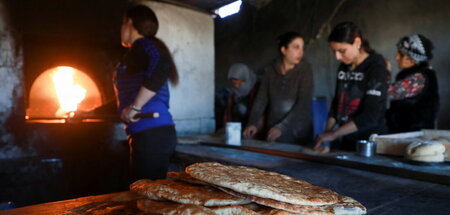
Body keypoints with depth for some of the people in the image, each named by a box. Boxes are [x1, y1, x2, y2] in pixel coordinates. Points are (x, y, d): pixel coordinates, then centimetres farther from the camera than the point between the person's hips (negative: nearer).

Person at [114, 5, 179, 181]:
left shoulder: (142, 45, -3)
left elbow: (162, 68, -27)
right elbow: (126, 97, 29)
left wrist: (134, 107, -22)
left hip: (151, 134, -9)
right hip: (154, 133, 9)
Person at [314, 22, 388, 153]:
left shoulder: (376, 67, -11)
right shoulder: (343, 67, 7)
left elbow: (371, 115, -19)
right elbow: (336, 105, 9)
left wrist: (333, 134, -20)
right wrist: (326, 136, -3)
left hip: (368, 143, -5)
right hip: (342, 141, 5)